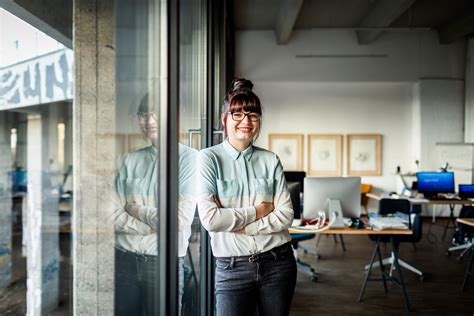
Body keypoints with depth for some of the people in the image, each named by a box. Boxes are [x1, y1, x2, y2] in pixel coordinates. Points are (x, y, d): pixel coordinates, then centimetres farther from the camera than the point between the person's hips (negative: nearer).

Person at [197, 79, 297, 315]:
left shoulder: (270, 160, 2)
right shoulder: (210, 158, -7)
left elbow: (286, 216, -5)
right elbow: (210, 219, -17)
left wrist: (235, 223, -13)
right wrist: (257, 211, -9)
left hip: (277, 262, 3)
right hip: (232, 267, -3)